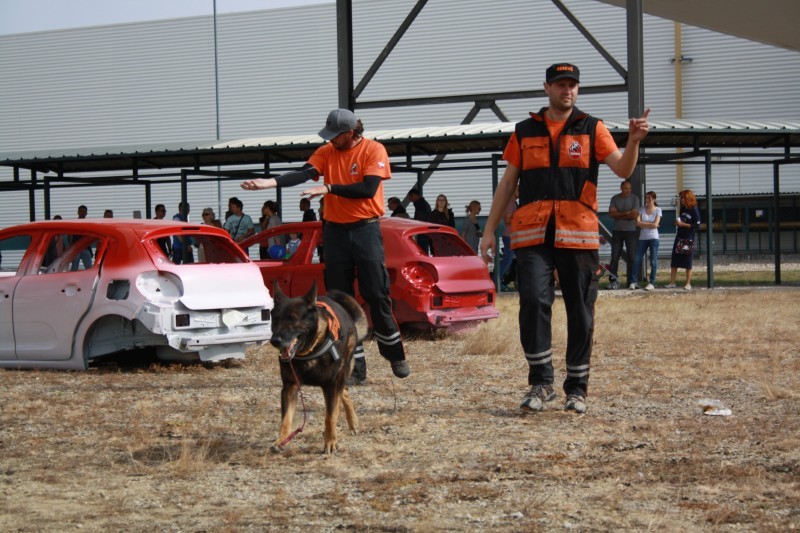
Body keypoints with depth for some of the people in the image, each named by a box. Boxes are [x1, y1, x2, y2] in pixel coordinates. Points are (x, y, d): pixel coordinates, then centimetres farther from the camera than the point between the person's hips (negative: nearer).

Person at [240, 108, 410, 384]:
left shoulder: (374, 150, -5)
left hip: (366, 229, -4)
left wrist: (329, 188, -18)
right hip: (335, 231, 4)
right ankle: (355, 367, 6)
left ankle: (395, 356, 11)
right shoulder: (326, 152, 6)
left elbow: (368, 188, -16)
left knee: (377, 296, -4)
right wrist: (270, 182, -26)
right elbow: (304, 174, -9)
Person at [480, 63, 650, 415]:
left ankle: (577, 388, 13)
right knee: (533, 301, -15)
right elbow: (508, 182, 16)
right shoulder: (525, 132, 14)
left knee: (580, 312, 3)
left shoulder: (592, 129, 10)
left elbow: (622, 169, -1)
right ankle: (541, 382, -6)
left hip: (578, 236, 0)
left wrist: (633, 142, -21)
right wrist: (490, 229, 10)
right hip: (533, 235, 0)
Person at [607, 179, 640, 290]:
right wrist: (626, 213, -13)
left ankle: (631, 281, 3)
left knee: (631, 256, -1)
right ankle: (613, 280, -2)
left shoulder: (635, 199, 0)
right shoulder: (615, 199, 5)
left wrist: (619, 215, -8)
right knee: (615, 256, -3)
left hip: (630, 231, -1)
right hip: (617, 231, 1)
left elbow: (634, 215, -11)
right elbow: (612, 213, -6)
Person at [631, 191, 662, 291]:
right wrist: (650, 224, -8)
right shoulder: (642, 210, 8)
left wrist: (643, 224, -5)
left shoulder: (658, 210, 0)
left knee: (653, 261, -4)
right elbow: (638, 222, -5)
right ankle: (633, 281, 3)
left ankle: (652, 283, 0)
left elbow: (655, 224, -10)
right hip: (642, 237, 3)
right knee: (637, 260, -1)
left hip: (653, 238, -3)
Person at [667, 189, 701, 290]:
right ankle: (672, 282, 5)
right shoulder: (683, 209, 9)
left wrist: (683, 224, -15)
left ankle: (688, 284, 7)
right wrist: (677, 222, 0)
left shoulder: (694, 210, -9)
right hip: (679, 237, 6)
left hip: (688, 239, -6)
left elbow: (697, 225, -14)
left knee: (687, 262, 0)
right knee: (674, 261, 2)